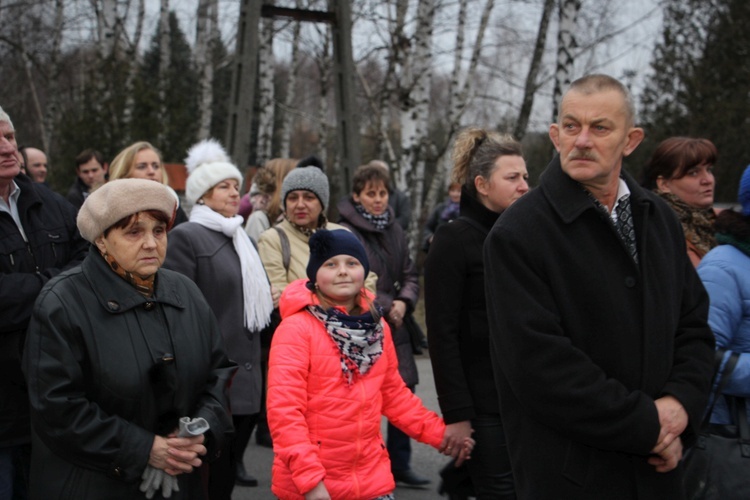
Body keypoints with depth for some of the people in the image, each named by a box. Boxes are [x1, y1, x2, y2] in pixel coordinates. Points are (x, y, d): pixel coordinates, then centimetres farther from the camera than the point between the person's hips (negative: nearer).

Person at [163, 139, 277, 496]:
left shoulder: (242, 241, 19)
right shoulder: (186, 237, -7)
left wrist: (270, 303, 11)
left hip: (247, 384, 8)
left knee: (226, 480, 12)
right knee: (210, 484, -3)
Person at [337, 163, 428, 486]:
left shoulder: (394, 229, 11)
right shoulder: (345, 233, -10)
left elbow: (410, 275, 14)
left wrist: (403, 302, -6)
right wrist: (386, 307, -12)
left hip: (395, 329, 6)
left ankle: (399, 464, 24)